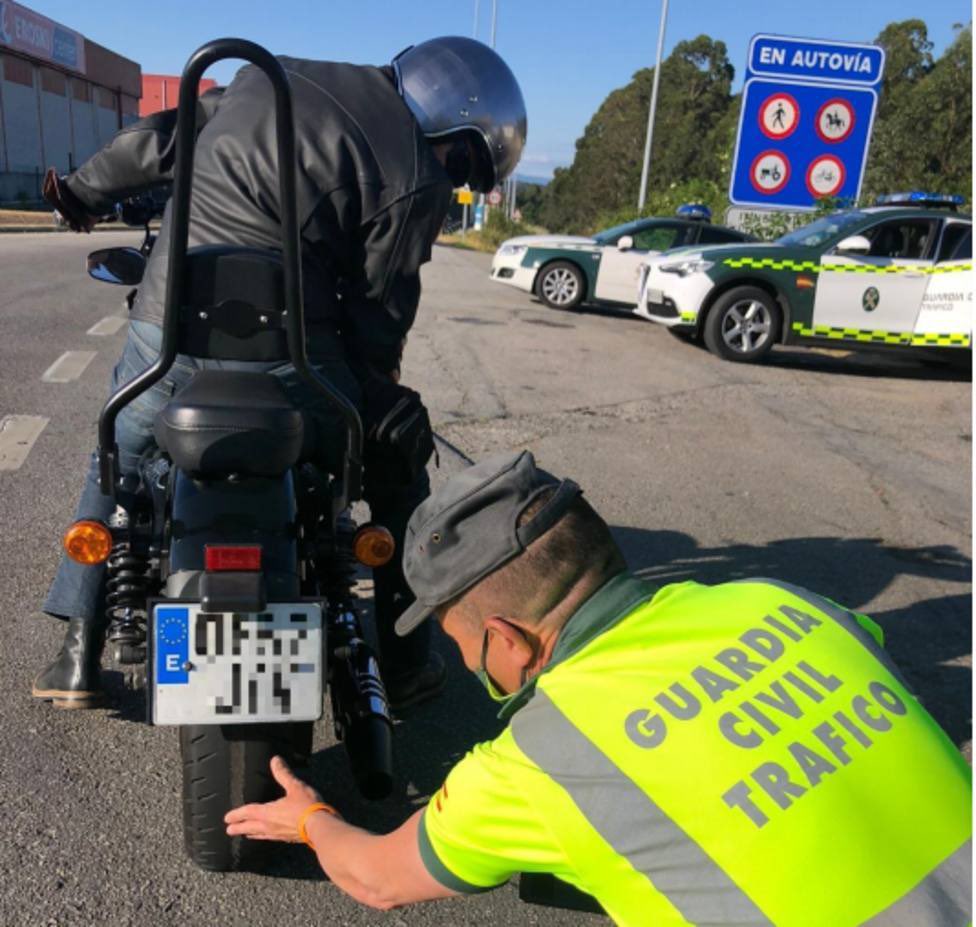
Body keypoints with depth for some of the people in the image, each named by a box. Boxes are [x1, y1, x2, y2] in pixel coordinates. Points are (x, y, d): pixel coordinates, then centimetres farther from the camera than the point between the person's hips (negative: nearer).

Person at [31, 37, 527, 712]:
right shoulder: (417, 179, -3)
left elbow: (162, 137, 21)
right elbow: (379, 310, -2)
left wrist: (86, 190, 35)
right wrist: (378, 398, 14)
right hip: (281, 355, -5)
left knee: (118, 464, 32)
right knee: (399, 473, 19)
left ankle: (80, 657, 31)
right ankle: (405, 663, 24)